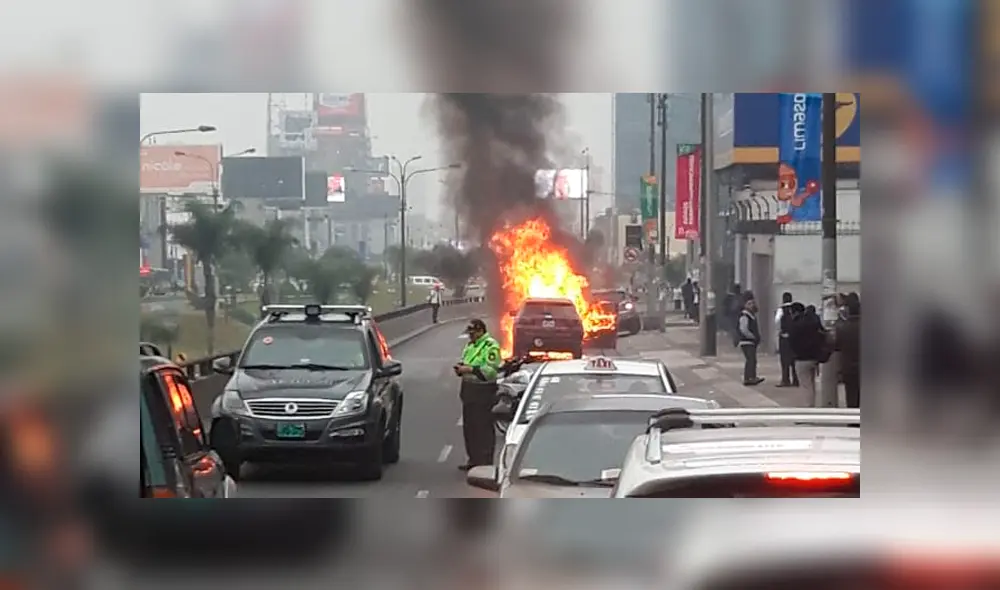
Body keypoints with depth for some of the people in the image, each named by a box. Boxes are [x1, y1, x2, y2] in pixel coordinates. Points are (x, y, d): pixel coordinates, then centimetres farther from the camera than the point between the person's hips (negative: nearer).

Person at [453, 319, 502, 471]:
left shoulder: (490, 346, -13)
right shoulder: (470, 345, 16)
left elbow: (491, 371, -21)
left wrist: (470, 370, -24)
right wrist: (460, 368, 5)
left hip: (483, 392, -9)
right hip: (469, 391, 9)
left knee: (483, 428, -6)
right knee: (469, 427, 14)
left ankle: (485, 462, -1)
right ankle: (473, 460, 24)